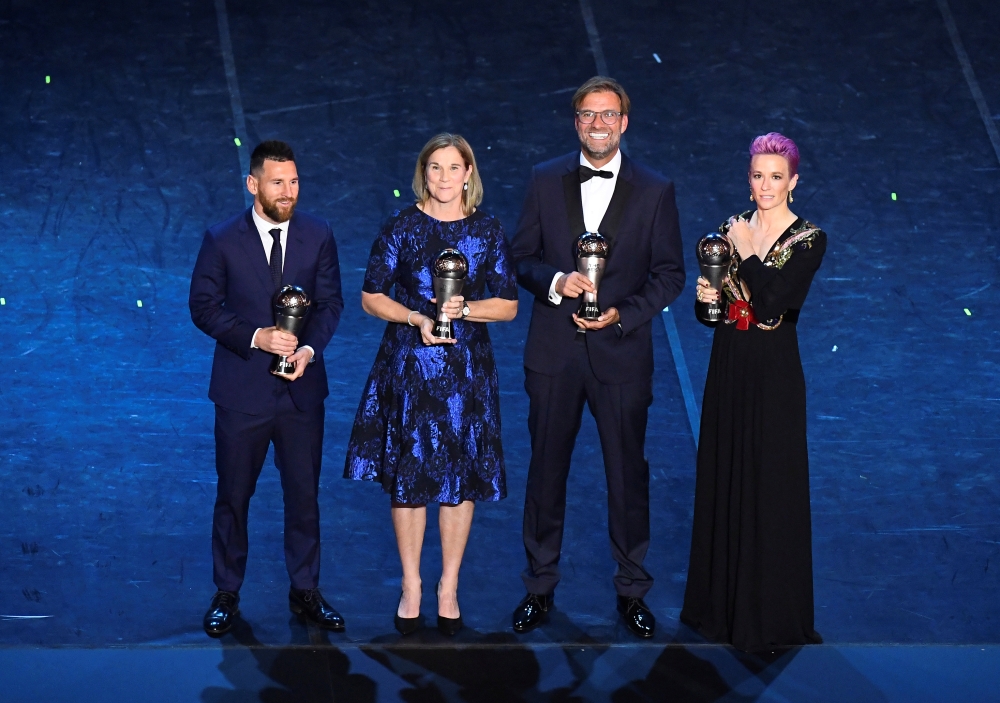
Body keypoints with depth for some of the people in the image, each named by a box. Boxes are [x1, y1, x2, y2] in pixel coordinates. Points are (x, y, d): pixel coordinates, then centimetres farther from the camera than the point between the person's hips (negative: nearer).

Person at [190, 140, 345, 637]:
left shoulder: (318, 235, 1)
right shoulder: (222, 240, -6)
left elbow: (330, 301, 3)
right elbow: (203, 306, -5)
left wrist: (310, 349, -15)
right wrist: (255, 337, -19)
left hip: (301, 387, 2)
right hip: (242, 388, -2)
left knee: (304, 494, 10)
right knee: (233, 496, 8)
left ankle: (305, 592, 24)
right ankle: (227, 593, 23)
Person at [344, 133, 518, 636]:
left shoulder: (487, 231, 4)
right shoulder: (401, 226, 1)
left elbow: (508, 305, 4)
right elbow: (372, 297, 1)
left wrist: (465, 308, -13)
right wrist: (416, 318, -15)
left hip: (467, 372, 1)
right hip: (408, 367, -1)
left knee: (462, 478, 4)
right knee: (407, 475, 3)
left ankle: (449, 589, 17)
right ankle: (411, 586, 17)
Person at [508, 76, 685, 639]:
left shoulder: (655, 191, 0)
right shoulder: (546, 180, 4)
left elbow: (670, 274, 1)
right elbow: (521, 257, 5)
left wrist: (622, 314, -13)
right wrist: (555, 282, -15)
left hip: (621, 353, -1)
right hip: (554, 353, 1)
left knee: (629, 474, 7)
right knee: (546, 470, 10)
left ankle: (632, 591, 22)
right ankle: (540, 586, 24)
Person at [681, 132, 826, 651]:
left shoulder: (808, 240, -8)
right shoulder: (731, 230, 7)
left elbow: (772, 304, -20)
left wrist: (747, 253, -13)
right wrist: (706, 296, -9)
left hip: (773, 375, -5)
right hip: (728, 369, 5)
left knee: (770, 490, 1)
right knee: (722, 482, 12)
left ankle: (769, 613, 14)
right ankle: (721, 601, 27)